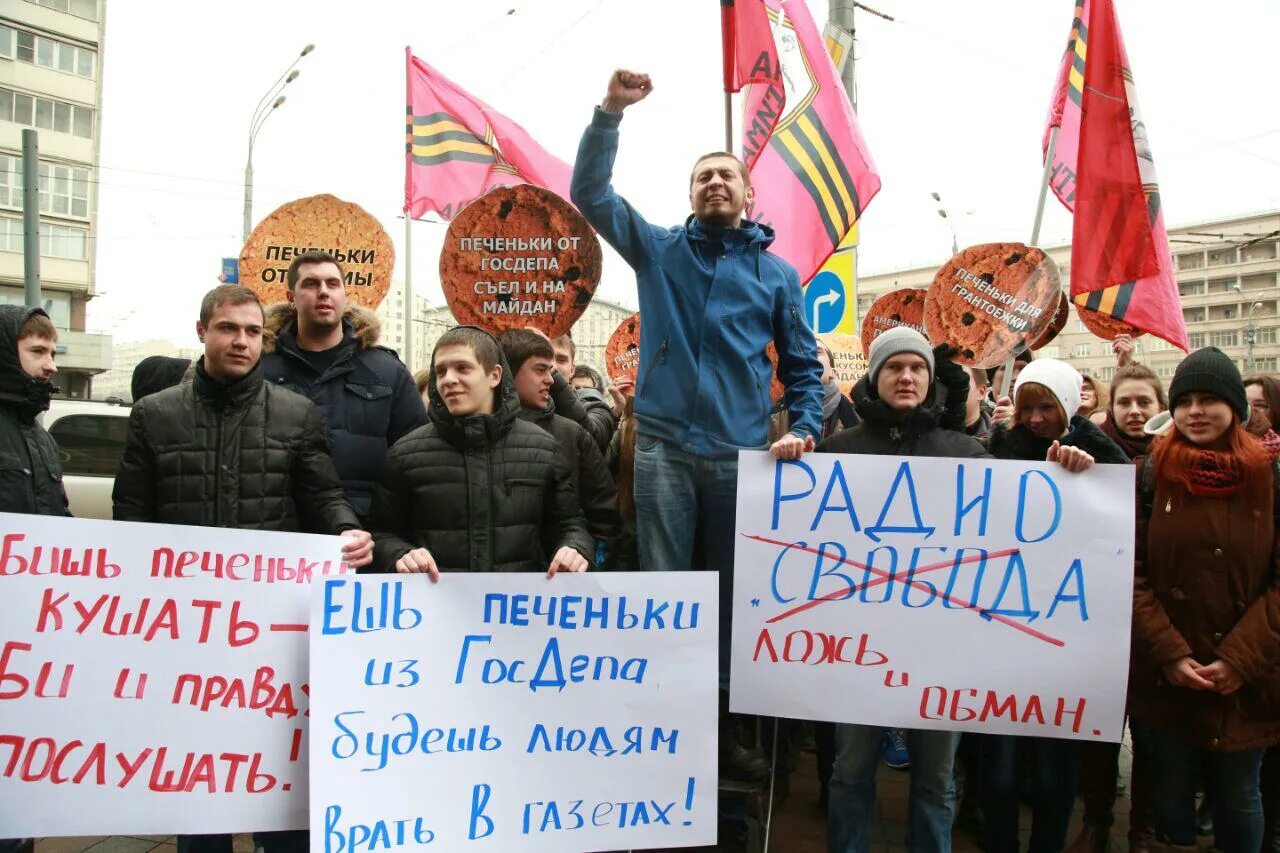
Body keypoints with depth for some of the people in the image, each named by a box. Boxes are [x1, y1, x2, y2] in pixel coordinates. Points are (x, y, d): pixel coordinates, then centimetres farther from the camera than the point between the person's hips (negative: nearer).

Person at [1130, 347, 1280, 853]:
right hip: (1164, 676, 0)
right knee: (1171, 792, 10)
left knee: (1237, 796, 11)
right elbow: (1131, 573, -3)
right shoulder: (1152, 473, 0)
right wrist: (1169, 653, -11)